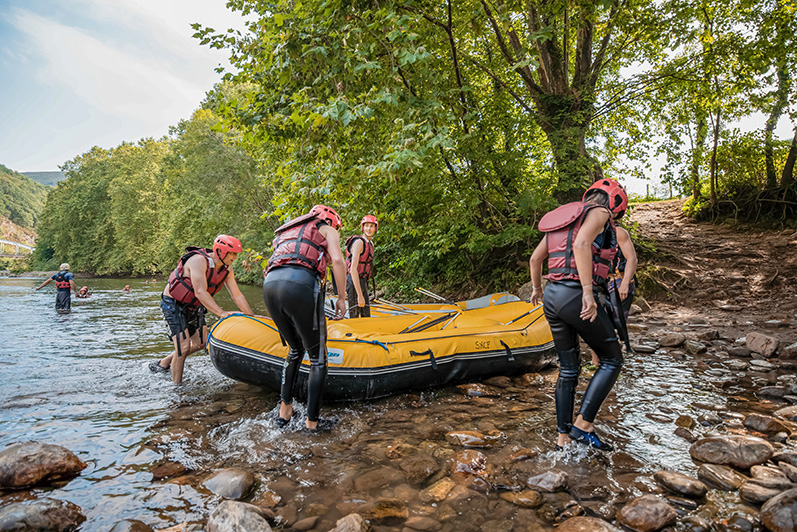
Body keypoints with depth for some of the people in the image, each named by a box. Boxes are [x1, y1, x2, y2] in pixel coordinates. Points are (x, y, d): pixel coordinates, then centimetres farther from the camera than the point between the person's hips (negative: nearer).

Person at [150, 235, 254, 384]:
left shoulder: (227, 269, -8)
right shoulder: (199, 261, -30)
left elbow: (237, 295, -5)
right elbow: (200, 292, -39)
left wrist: (252, 316, -12)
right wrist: (221, 312, -45)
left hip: (194, 306, 8)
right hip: (173, 304, -8)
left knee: (200, 343, 12)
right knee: (183, 346, -14)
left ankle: (163, 363, 32)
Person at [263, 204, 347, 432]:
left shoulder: (286, 231, 39)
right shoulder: (327, 229, 22)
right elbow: (337, 261, 3)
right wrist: (341, 297, 10)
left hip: (269, 285, 6)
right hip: (301, 285, -6)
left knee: (295, 350, 26)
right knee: (318, 358, 8)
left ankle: (284, 410, 25)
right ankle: (312, 421, 10)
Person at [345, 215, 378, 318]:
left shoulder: (369, 243, 12)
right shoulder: (359, 242, -17)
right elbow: (353, 269, -24)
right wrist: (360, 295, -27)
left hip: (362, 282, 9)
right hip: (354, 283, -9)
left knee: (366, 316, 14)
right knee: (354, 317, -5)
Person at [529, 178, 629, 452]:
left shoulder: (564, 218, 22)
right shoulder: (598, 213, -1)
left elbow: (534, 259, 25)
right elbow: (580, 245, -22)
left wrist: (537, 289, 39)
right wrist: (588, 292, -25)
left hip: (552, 297, 8)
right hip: (575, 296, -8)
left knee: (568, 370, 16)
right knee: (611, 360, 9)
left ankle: (563, 437, 22)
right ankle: (583, 424, 5)